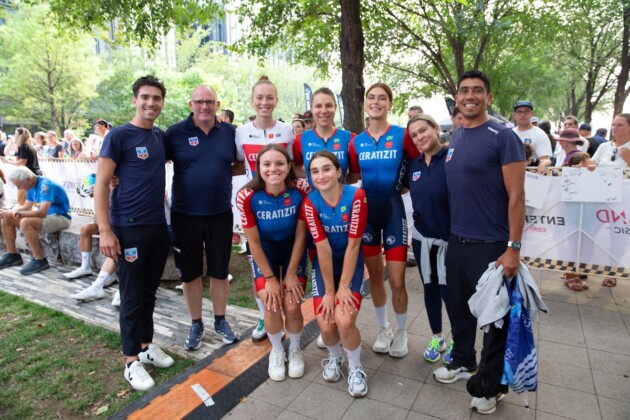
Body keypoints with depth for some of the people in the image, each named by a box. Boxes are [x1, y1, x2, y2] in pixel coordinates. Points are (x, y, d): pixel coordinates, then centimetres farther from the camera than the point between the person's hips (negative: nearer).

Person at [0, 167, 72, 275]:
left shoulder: (45, 185, -22)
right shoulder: (32, 186, 6)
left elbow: (42, 212, -31)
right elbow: (26, 207, 16)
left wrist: (16, 214, -27)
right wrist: (10, 212, -2)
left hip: (60, 217, -10)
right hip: (45, 216, 10)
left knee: (25, 222, -33)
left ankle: (40, 260, -21)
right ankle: (12, 255, 15)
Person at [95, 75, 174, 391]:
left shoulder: (161, 136, 9)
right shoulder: (119, 135, -8)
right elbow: (101, 184, -11)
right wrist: (105, 230, -17)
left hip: (158, 226, 6)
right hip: (129, 228, -6)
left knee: (149, 292, 16)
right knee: (132, 297, 4)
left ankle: (146, 345, 32)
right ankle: (132, 360, 18)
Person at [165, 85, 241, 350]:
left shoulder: (230, 132, 1)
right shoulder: (176, 132, -5)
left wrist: (223, 171, -6)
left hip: (221, 215, 1)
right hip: (185, 216, -1)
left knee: (219, 271, 12)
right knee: (190, 273, 11)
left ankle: (220, 321, 31)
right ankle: (196, 324, 30)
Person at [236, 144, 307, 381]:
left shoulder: (299, 193, -23)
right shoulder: (247, 196, -25)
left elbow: (300, 236, -14)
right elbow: (254, 242, -16)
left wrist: (291, 273, -12)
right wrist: (270, 277, -13)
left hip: (293, 251, 0)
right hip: (264, 253, 0)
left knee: (292, 306, -10)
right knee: (271, 305, -12)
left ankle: (295, 350, 21)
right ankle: (277, 351, 18)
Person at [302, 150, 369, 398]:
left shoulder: (356, 196, -19)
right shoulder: (310, 203, -15)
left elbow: (353, 244, -18)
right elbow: (323, 249, -17)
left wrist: (344, 286, -16)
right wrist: (329, 291, -14)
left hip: (351, 262, -1)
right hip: (324, 265, 2)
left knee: (344, 321, -19)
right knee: (325, 324, -11)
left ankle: (356, 368, 12)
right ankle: (334, 357, 25)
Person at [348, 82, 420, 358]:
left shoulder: (402, 135, -5)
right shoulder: (357, 142, 4)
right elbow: (352, 177, 10)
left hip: (393, 210, -3)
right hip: (366, 210, 3)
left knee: (397, 280, 0)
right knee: (374, 275, 13)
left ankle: (401, 332, 26)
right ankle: (383, 328, 33)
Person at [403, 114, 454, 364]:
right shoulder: (413, 165, 3)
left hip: (450, 238, -5)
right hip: (422, 237, 5)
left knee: (448, 289, 1)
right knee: (430, 287, 15)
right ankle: (437, 337, 34)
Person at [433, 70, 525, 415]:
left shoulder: (503, 137, -11)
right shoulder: (454, 139, 8)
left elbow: (516, 196, -14)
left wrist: (513, 248, -17)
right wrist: (451, 231, 12)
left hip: (491, 245, -6)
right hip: (457, 241, 6)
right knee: (458, 307, 19)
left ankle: (489, 385, 29)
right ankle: (463, 362, 42)